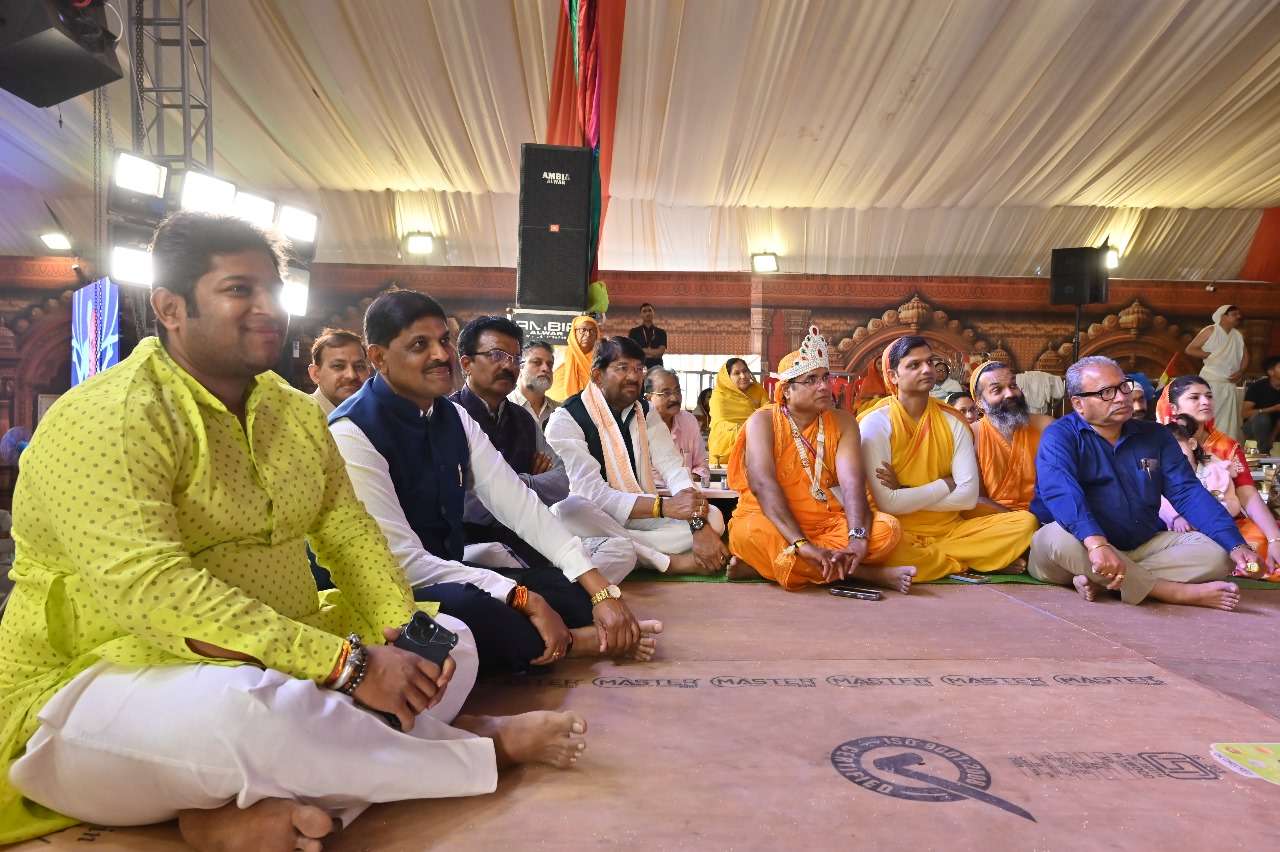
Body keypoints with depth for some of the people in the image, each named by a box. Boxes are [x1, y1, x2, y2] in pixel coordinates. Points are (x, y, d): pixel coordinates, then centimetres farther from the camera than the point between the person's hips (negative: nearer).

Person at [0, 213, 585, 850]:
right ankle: (488, 746, -13)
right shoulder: (103, 420, -17)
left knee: (451, 642, -2)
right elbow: (147, 591, -29)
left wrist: (407, 633, -15)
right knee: (242, 708, -38)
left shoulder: (296, 413, 8)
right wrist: (347, 662, -31)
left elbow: (349, 534, 5)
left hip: (272, 669, 8)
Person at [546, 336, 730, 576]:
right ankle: (669, 561, -28)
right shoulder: (567, 418, -12)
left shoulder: (646, 412, 7)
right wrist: (665, 506, -31)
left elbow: (673, 469, -4)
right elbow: (591, 492, -22)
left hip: (641, 516, 5)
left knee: (713, 517, -14)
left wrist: (699, 525, -23)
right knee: (569, 508, -39)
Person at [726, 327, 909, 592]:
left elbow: (852, 482, -12)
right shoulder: (763, 421, -7)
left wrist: (858, 538, -31)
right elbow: (763, 484, -22)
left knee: (887, 528, -21)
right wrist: (802, 544, -35)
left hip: (825, 523, 3)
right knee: (750, 533, -36)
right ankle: (869, 574, -24)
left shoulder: (843, 422, 3)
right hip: (773, 523, -3)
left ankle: (766, 564, -24)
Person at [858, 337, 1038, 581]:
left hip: (950, 529, 4)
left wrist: (906, 494, -11)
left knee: (1024, 522, -14)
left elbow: (969, 496, -4)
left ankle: (923, 557, -14)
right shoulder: (876, 423, -9)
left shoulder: (953, 422, 5)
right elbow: (888, 503, -17)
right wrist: (946, 485, -7)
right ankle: (970, 563, -12)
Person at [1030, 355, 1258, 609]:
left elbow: (1188, 493, 4)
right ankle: (1176, 592, -24)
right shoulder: (1059, 437, -8)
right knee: (1061, 538, -37)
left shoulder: (1155, 436, 12)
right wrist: (1097, 544, -44)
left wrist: (1236, 545, -12)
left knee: (1216, 552, -12)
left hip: (1142, 547, 6)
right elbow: (1062, 494, -26)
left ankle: (1101, 582, -26)